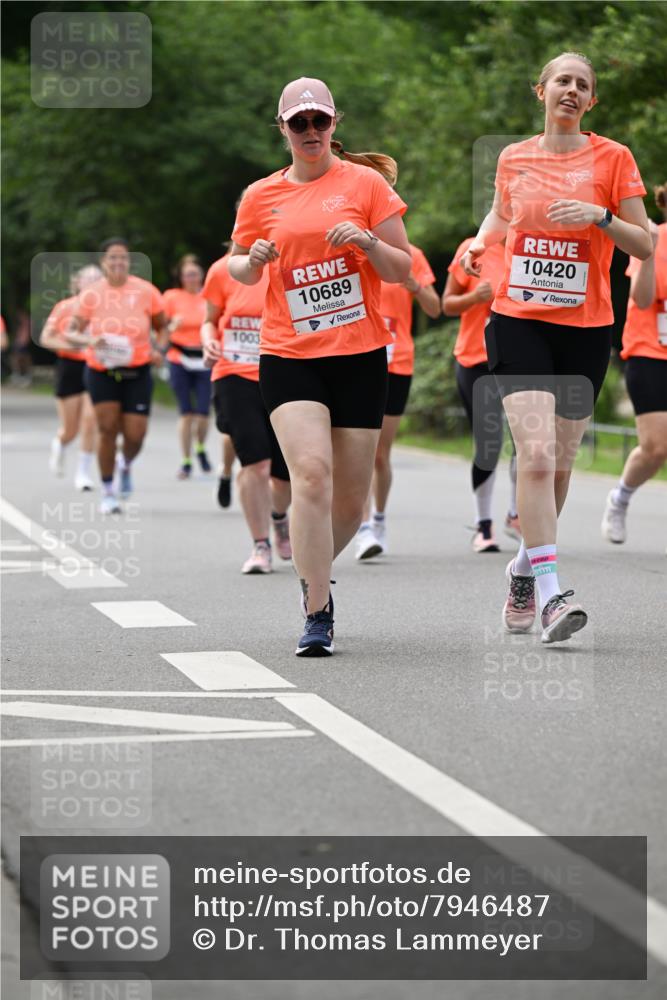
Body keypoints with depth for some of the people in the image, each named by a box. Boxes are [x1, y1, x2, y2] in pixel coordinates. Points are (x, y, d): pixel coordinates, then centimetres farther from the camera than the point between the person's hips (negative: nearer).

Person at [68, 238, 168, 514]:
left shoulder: (145, 291, -2)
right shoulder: (91, 295, -2)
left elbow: (162, 327, 8)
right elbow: (71, 332, -2)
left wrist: (159, 350, -11)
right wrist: (89, 340, -23)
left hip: (137, 373, 0)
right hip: (101, 372, 0)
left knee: (135, 435, -4)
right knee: (107, 429, -7)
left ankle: (126, 464, 33)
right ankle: (108, 493, 7)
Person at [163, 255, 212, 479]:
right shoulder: (172, 297, 4)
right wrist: (173, 326, -14)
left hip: (205, 360, 0)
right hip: (179, 361, 0)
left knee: (203, 412, -6)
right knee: (186, 413, -2)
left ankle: (201, 448, 23)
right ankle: (186, 462, 8)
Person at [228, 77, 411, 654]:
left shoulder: (366, 183, 3)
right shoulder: (261, 197, 7)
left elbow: (402, 270, 3)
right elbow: (239, 268, 20)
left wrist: (368, 242, -17)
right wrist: (253, 260, -3)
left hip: (360, 355, 1)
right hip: (288, 357, 0)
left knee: (350, 501, 4)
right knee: (312, 473, -21)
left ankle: (313, 574, 34)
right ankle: (317, 615, -16)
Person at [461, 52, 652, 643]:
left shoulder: (612, 158, 1)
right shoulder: (514, 158, 8)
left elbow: (644, 245, -1)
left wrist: (598, 216, -18)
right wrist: (480, 243, 6)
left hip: (586, 327, 0)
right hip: (519, 321, 0)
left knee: (559, 463, 9)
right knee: (536, 453, -17)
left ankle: (526, 567, 32)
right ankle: (550, 593, -19)